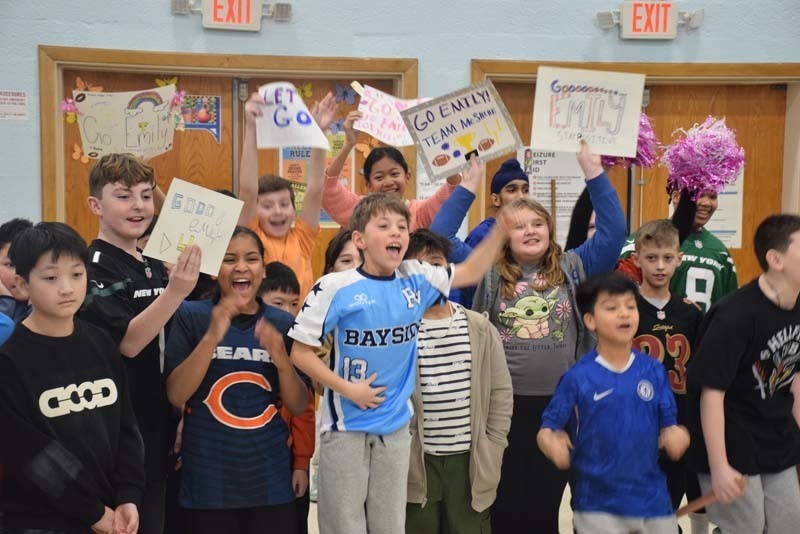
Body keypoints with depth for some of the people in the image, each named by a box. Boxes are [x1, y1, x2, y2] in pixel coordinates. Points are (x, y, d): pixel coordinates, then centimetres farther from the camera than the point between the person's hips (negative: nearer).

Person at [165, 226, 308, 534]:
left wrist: (282, 360, -14)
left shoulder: (282, 322, 3)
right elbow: (176, 396, -11)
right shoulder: (191, 316, -3)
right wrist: (212, 336, -21)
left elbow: (298, 407, 4)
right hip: (208, 483, -2)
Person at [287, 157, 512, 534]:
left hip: (396, 427, 4)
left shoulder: (416, 281, 0)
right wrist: (346, 389, -14)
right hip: (346, 427, -4)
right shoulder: (335, 288, -13)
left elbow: (471, 271, 12)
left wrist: (503, 224, 4)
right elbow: (300, 351, -9)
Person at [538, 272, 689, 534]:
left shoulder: (654, 371, 0)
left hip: (652, 500, 4)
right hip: (597, 504, -3)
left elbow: (668, 425, 5)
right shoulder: (578, 377, -9)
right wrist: (553, 445, -29)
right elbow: (547, 429, -7)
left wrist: (676, 436, -17)